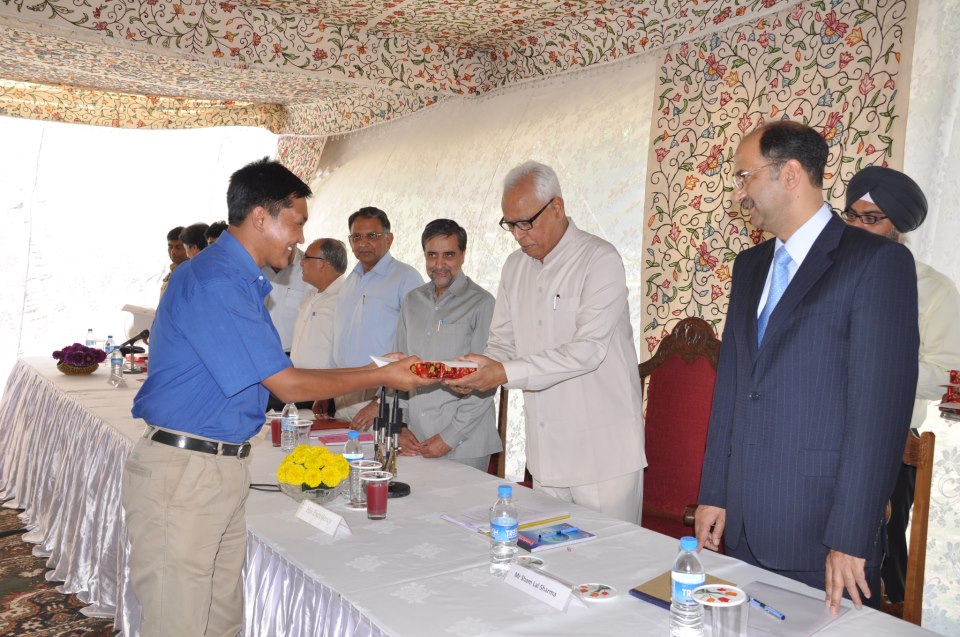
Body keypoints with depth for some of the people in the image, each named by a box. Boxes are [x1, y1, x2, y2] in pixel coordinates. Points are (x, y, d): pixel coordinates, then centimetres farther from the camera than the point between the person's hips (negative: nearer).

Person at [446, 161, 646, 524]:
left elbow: (588, 350, -20)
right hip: (547, 452, 6)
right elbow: (502, 342, 15)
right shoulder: (515, 267, 12)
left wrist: (506, 373, -25)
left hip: (603, 451, -6)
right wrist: (477, 374, -7)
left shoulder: (600, 260, -11)